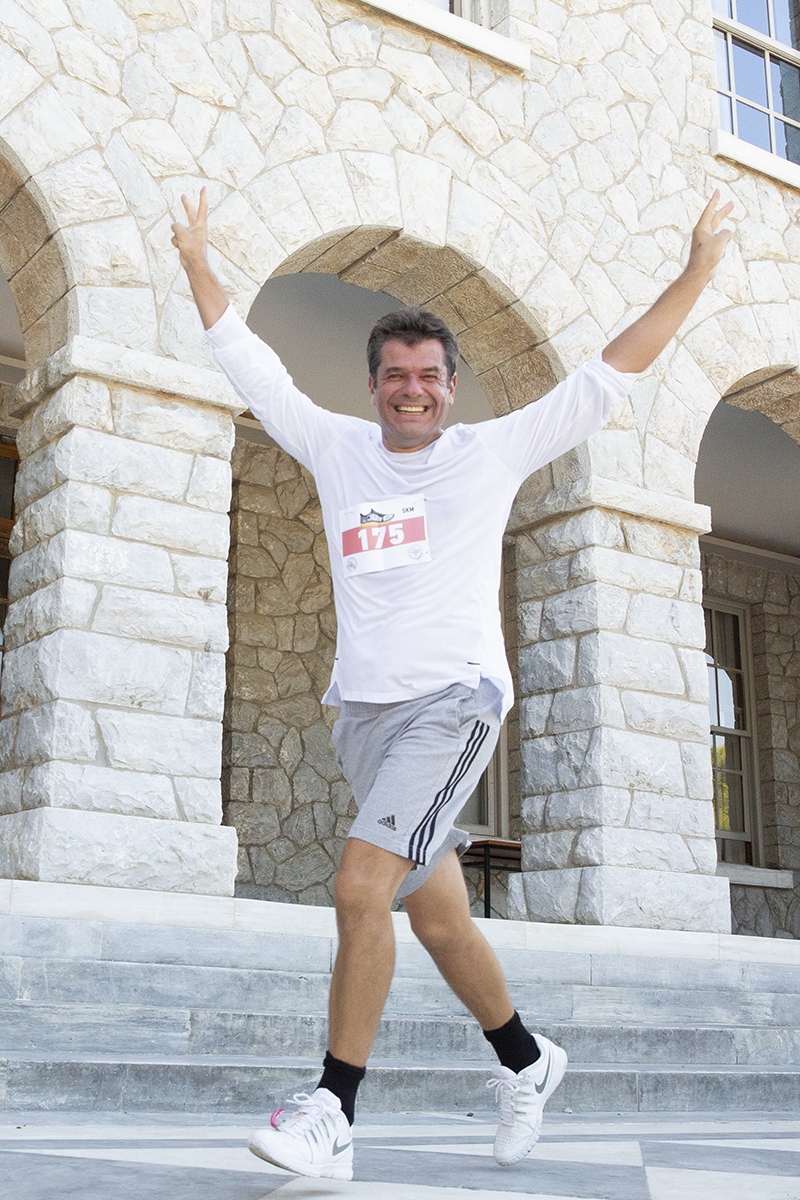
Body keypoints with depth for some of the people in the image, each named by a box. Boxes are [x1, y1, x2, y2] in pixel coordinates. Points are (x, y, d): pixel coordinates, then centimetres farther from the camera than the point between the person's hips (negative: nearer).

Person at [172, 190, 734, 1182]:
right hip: (363, 708, 5)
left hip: (453, 699, -4)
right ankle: (525, 1060, 31)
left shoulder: (493, 451, 6)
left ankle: (331, 1116, -14)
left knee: (363, 885, -21)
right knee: (435, 914, 9)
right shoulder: (335, 448, 14)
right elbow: (249, 363, 23)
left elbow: (609, 374, 8)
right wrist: (197, 261, 26)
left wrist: (697, 271, 7)